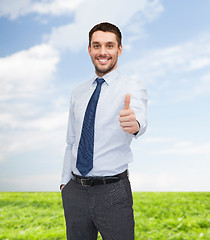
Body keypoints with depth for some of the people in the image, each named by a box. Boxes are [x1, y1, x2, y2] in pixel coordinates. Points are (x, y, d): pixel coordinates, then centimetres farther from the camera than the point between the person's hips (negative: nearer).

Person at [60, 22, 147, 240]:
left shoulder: (131, 86, -4)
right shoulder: (78, 93, 10)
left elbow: (140, 117, -26)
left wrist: (134, 123, -49)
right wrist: (65, 183, 10)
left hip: (113, 192, -4)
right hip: (75, 192, 4)